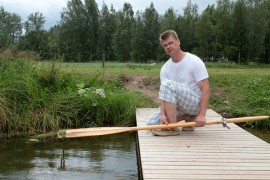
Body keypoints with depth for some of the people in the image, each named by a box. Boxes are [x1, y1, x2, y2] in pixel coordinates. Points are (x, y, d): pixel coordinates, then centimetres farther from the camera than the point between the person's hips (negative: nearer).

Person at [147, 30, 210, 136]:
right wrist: (163, 114, -24)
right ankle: (187, 117, 5)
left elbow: (206, 88, -17)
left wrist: (201, 115, -26)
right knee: (151, 122, -8)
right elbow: (163, 94, -6)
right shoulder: (165, 68, 4)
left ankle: (173, 128, -23)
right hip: (177, 105, 7)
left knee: (168, 84, -30)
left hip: (195, 102, -7)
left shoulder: (194, 61, -12)